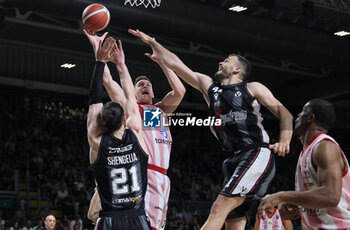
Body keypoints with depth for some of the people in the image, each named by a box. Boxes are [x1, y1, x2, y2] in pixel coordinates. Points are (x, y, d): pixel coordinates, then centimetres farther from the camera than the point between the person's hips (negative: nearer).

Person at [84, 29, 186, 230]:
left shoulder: (161, 109, 29)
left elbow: (180, 91, 15)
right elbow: (107, 80, 4)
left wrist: (162, 61, 16)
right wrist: (97, 47, 3)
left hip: (161, 176, 6)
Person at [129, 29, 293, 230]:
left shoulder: (252, 88, 6)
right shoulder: (208, 86, 20)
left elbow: (284, 113, -1)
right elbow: (174, 63, 21)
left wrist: (284, 140, -19)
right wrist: (151, 42, 21)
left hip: (257, 155, -7)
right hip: (236, 160, 7)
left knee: (219, 209, -19)